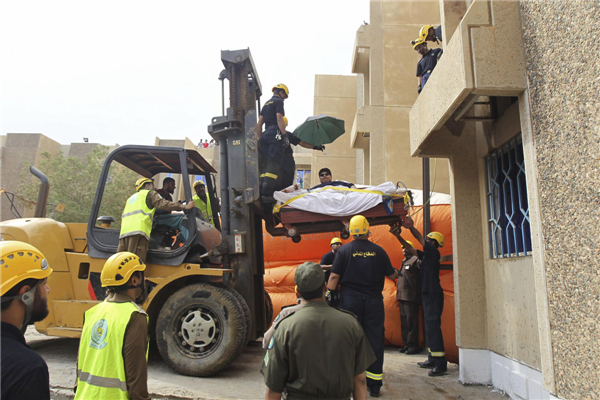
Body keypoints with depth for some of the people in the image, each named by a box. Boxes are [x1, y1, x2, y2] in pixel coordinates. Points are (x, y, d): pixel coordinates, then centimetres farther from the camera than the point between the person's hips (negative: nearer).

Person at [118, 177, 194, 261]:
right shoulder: (149, 193, 13)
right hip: (138, 231, -7)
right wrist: (184, 207, -9)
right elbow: (162, 204, -4)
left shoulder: (130, 198, 37)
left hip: (124, 232, 7)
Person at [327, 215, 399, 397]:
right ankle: (374, 386, 12)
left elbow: (334, 276, -7)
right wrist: (397, 272, 28)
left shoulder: (344, 250, -3)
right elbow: (391, 275, 7)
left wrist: (330, 294, 1)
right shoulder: (378, 251, 0)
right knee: (374, 341, 7)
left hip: (350, 300, 0)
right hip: (374, 301, 1)